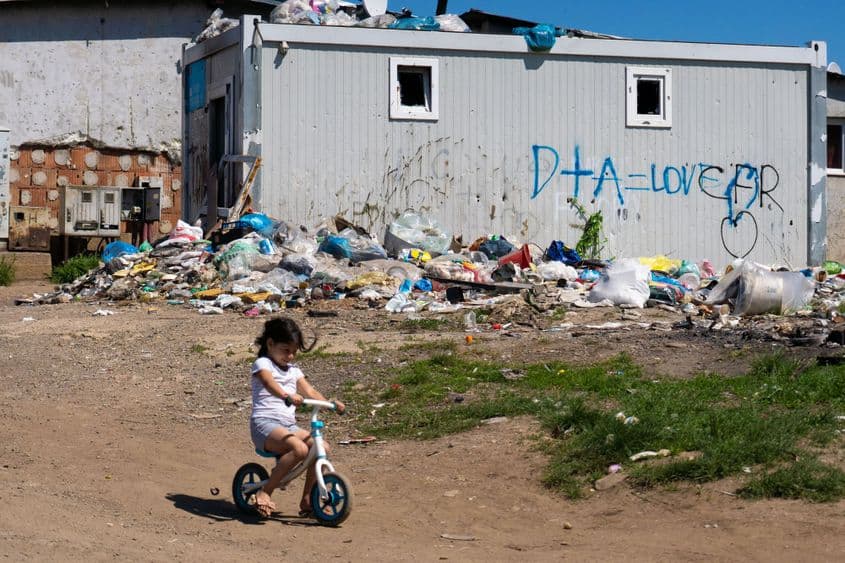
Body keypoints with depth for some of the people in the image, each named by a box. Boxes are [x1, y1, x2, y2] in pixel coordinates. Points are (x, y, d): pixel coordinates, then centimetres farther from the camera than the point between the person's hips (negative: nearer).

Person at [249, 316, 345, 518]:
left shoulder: (293, 370, 23)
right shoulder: (262, 364, -1)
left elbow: (310, 391, 14)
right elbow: (270, 384, -23)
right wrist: (287, 396, -44)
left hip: (288, 425, 8)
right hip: (264, 423, -8)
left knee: (322, 447, -13)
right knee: (299, 449, -33)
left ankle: (307, 500, -2)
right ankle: (264, 492, -21)